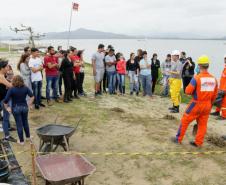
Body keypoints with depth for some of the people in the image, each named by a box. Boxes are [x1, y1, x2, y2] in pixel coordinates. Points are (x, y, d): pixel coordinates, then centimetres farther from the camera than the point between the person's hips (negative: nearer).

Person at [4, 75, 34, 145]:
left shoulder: (12, 89, -15)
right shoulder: (25, 88, -7)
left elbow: (6, 100, -19)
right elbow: (32, 96, -11)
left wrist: (7, 107, -4)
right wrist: (30, 104, 0)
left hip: (16, 108, -3)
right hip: (24, 107, 3)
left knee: (19, 124, 9)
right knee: (25, 122, 22)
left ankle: (21, 141, 20)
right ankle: (28, 136, 38)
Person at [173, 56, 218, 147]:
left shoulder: (196, 78, -18)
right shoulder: (213, 79, -1)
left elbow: (188, 91, -16)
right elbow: (214, 95, 8)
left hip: (197, 104, -5)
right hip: (207, 105, 5)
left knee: (185, 121, 10)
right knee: (202, 124, 14)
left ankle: (178, 139, 19)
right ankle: (198, 142, 20)